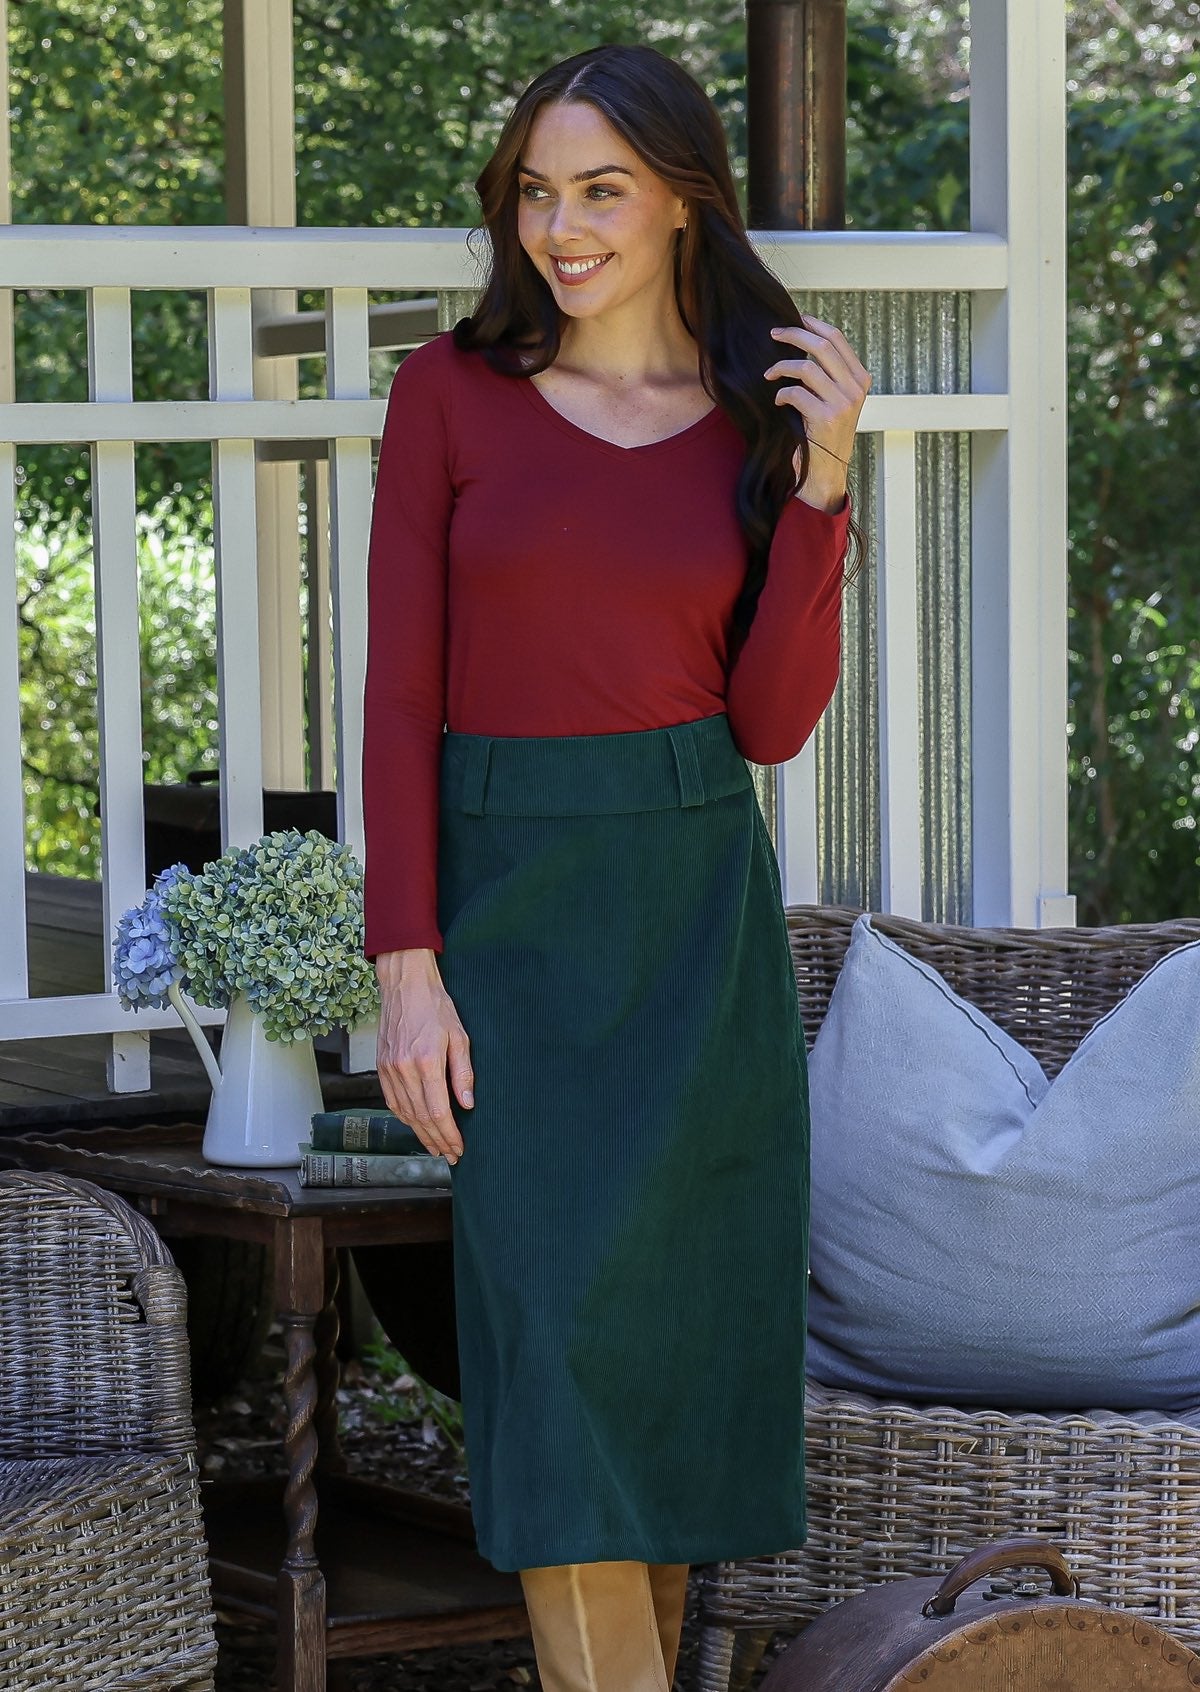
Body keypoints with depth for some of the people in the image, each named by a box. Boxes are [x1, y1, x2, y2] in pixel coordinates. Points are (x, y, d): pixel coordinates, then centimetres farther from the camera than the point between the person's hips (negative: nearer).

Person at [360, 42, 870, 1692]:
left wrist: (823, 481, -12)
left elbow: (774, 719, -2)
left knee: (678, 1329, 5)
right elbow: (400, 693, -4)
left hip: (702, 905, 2)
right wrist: (406, 970, -11)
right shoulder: (449, 391, -2)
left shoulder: (765, 418, 4)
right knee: (560, 1326, -12)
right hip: (511, 907, -2)